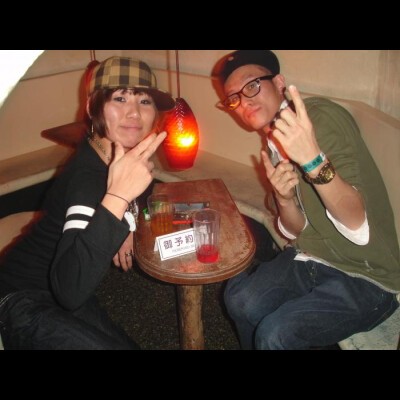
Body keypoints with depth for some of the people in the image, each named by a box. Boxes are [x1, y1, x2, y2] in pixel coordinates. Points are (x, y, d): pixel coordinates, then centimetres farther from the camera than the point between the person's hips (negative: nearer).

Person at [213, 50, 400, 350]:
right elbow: (296, 230, 5)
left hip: (366, 279, -7)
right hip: (312, 258, 7)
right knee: (239, 299, -6)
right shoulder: (274, 140, 5)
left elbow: (358, 229, -27)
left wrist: (314, 160, -42)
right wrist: (284, 199, -16)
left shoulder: (323, 117, -20)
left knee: (275, 334, -21)